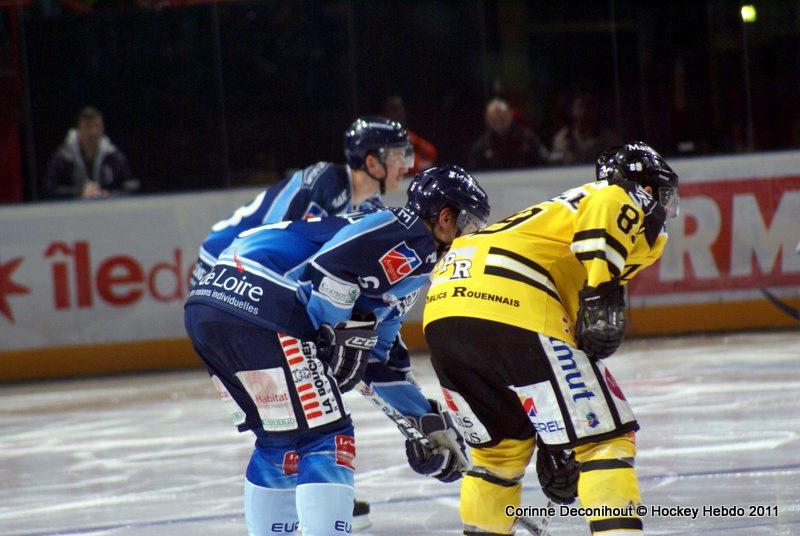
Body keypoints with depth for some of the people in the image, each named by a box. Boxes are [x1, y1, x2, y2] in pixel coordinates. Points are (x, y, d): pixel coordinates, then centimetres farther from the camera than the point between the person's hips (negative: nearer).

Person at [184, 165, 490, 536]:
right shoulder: (412, 239, 0)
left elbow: (374, 359, 34)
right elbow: (332, 262, -17)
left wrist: (427, 421, 34)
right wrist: (345, 334, -10)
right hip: (258, 308, -10)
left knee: (279, 440, 21)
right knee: (326, 438, -4)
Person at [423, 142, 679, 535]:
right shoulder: (627, 200, 15)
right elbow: (603, 210, -12)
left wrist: (556, 445, 34)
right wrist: (603, 289, -17)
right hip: (509, 306, -8)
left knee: (500, 445, 27)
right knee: (605, 436, -2)